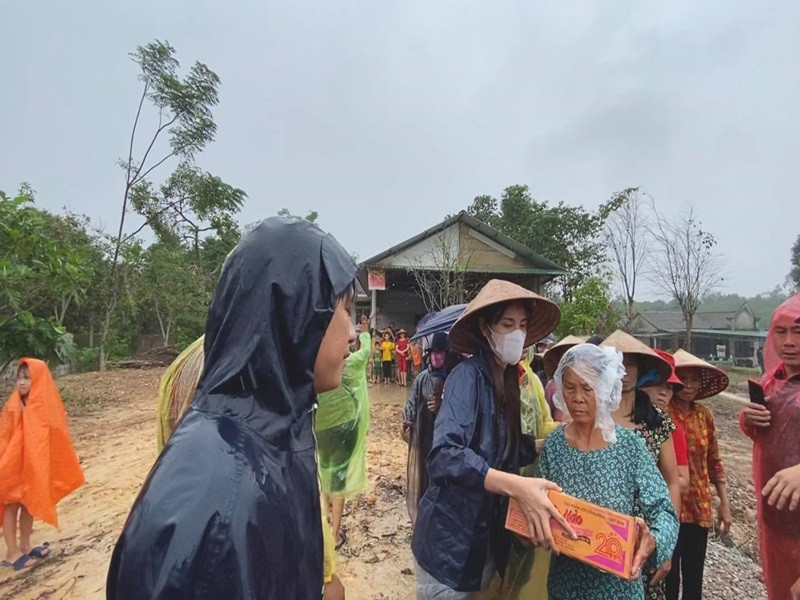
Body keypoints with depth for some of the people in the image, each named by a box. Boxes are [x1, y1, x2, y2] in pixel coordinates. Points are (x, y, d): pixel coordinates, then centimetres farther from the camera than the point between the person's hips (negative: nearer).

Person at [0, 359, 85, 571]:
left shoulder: (47, 406, -3)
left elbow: (57, 436, 4)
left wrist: (68, 462, 6)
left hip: (36, 464, 4)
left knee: (30, 504, 15)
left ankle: (25, 545, 30)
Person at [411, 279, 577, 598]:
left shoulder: (508, 379, 4)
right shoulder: (468, 374, -21)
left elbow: (506, 450, 4)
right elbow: (444, 455, -34)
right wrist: (516, 486, -42)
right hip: (450, 538, -8)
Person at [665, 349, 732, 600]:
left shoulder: (704, 415, 2)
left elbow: (713, 462, 10)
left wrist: (724, 503, 11)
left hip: (699, 506, 5)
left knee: (694, 575, 19)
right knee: (669, 575, 8)